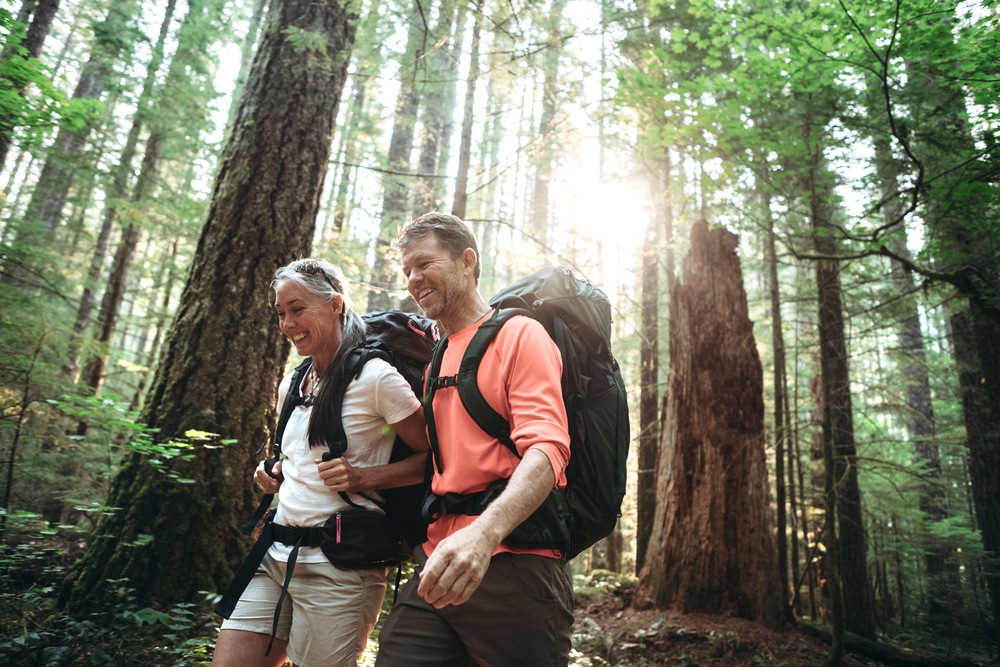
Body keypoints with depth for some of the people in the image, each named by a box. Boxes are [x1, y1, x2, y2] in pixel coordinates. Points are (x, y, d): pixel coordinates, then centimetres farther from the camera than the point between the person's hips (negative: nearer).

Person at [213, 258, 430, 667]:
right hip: (276, 554, 7)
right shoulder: (290, 387, 13)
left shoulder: (375, 378, -11)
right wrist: (274, 478, 9)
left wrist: (362, 477, -18)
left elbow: (435, 456, -10)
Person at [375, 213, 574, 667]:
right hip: (436, 568, 6)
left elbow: (546, 451, -16)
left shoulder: (519, 335, -3)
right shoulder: (434, 360, 20)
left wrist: (486, 531, -32)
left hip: (510, 564, -6)